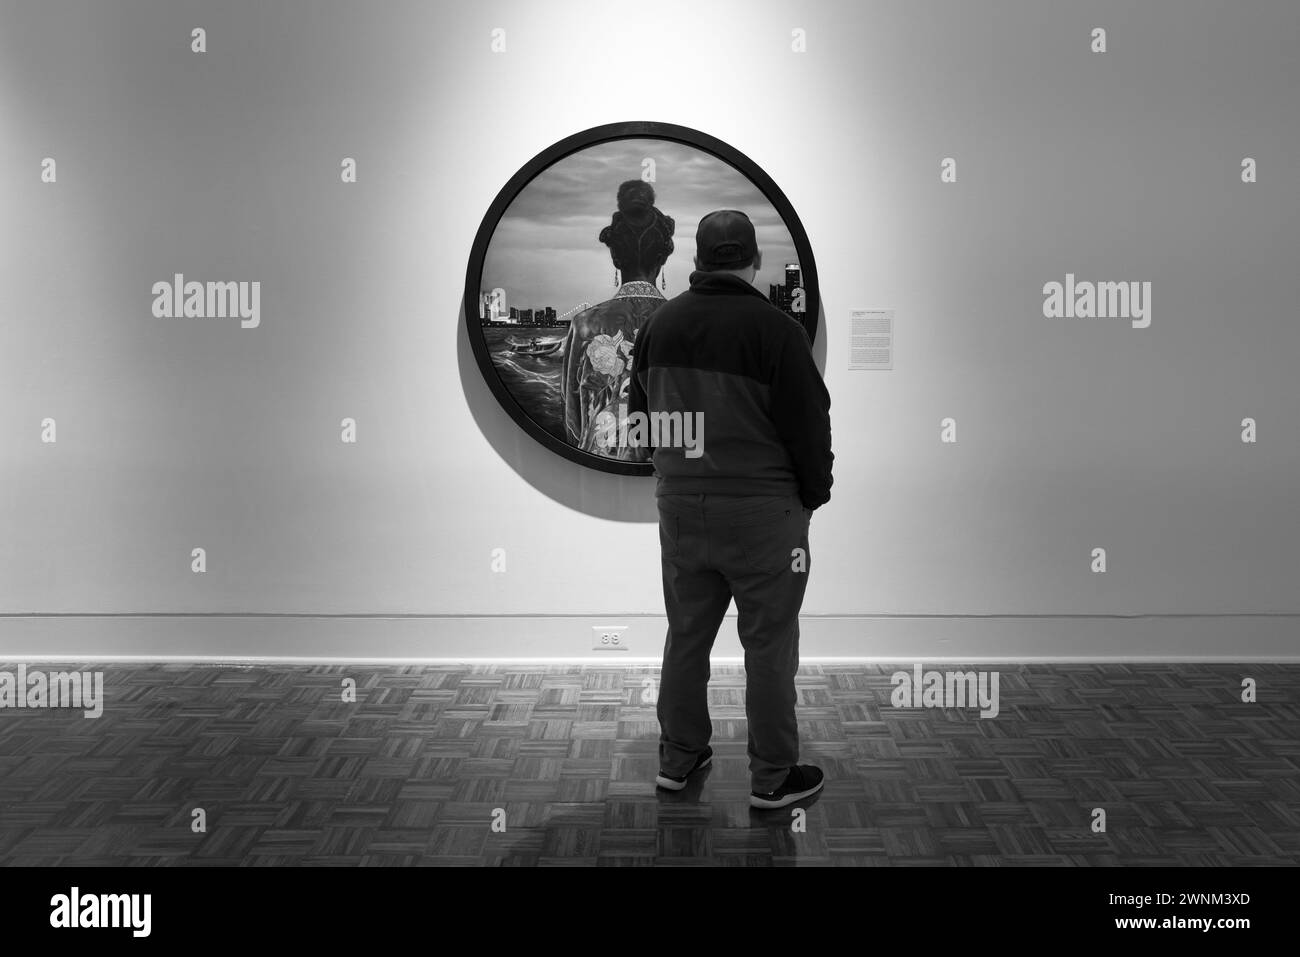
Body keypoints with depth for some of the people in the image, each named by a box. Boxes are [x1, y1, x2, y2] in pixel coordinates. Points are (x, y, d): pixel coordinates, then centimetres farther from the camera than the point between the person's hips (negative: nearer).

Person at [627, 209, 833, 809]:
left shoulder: (660, 323, 6)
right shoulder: (773, 328, -14)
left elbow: (641, 415, 15)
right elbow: (808, 423, -11)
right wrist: (814, 493, 3)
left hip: (678, 506, 6)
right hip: (761, 510, -6)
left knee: (686, 635, 16)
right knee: (769, 642, 3)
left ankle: (677, 758, 27)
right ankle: (773, 777, 11)